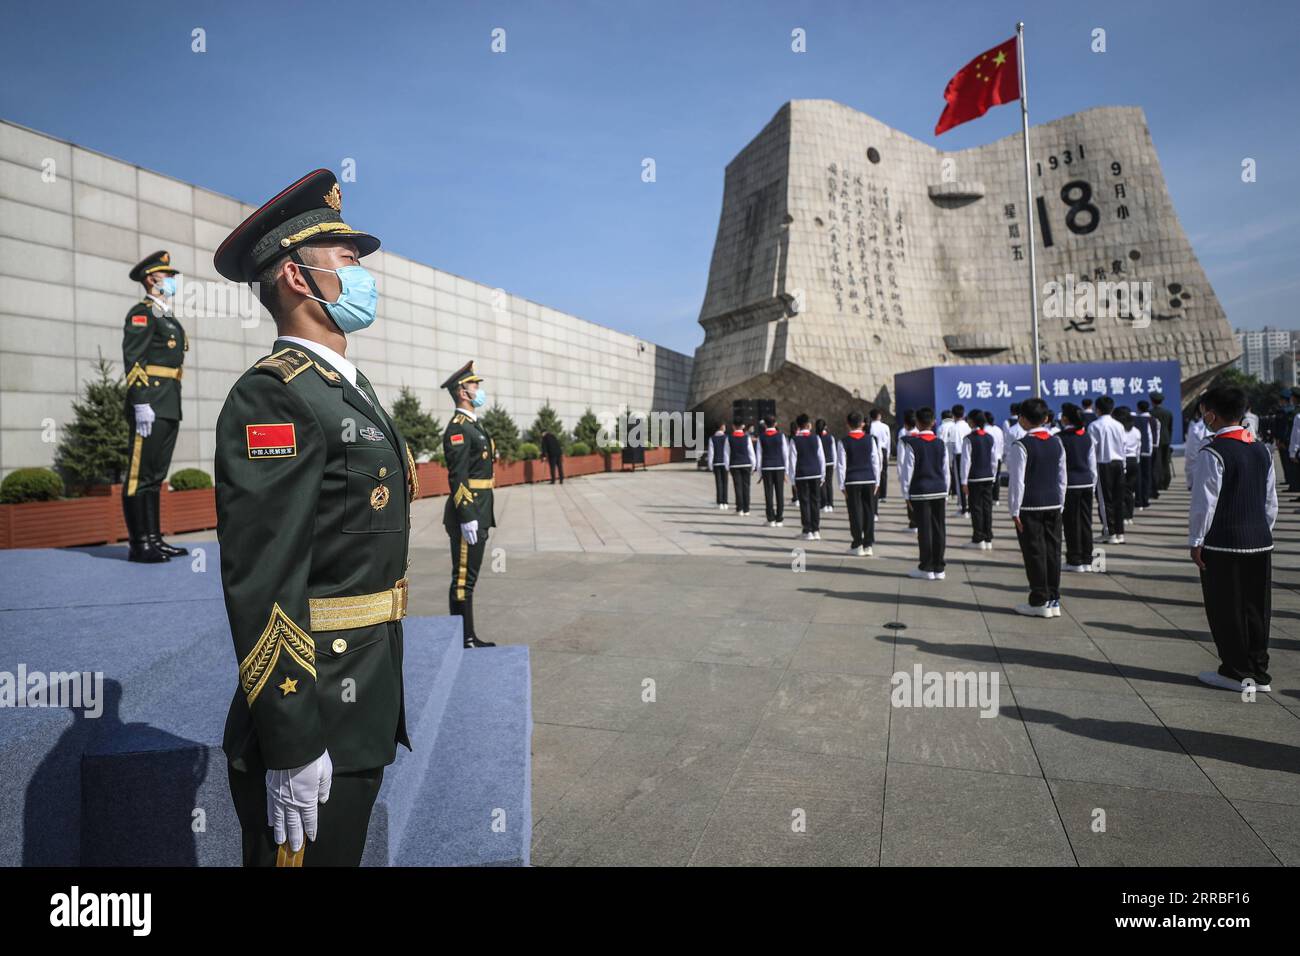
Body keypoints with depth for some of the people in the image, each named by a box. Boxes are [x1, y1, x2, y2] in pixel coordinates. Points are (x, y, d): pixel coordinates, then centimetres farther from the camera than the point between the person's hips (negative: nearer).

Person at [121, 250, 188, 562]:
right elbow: (132, 360, -13)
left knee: (156, 475, 9)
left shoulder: (168, 318, 24)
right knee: (141, 473, -8)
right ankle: (138, 544, -6)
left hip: (169, 407, 9)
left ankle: (154, 539, 13)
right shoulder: (142, 313, -3)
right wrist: (141, 403, -21)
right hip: (150, 405, -9)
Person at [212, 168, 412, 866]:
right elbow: (262, 582, -23)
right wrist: (290, 747, -22)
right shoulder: (272, 397, -17)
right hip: (311, 722, -9)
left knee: (343, 854, 22)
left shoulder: (350, 390, 13)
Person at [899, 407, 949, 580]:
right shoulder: (941, 444, 6)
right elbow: (946, 471, 10)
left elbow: (906, 469, -8)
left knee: (924, 530, 1)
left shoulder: (910, 443, -7)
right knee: (938, 529, 7)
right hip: (939, 491, 4)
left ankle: (926, 569, 7)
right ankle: (938, 568, 13)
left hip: (920, 492, -4)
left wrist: (906, 494, 0)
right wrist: (945, 494, 17)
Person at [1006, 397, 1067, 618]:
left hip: (1029, 507, -6)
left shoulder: (1021, 446, -13)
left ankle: (1040, 602, 7)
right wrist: (1060, 504, 18)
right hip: (1053, 504, 6)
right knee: (1053, 551, 10)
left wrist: (1015, 511, -8)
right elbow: (1062, 478, 11)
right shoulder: (1057, 443, 7)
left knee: (1034, 553, 1)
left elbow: (1017, 481, -13)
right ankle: (1054, 600, 17)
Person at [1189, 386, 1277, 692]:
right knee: (1257, 608, 14)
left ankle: (1236, 673, 13)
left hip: (1222, 545, -7)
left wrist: (1196, 541, -8)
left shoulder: (1212, 453, -15)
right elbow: (1271, 501, 13)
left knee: (1226, 609, 4)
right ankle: (1259, 672, 23)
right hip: (1260, 542, 7)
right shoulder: (1261, 450, 8)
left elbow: (1204, 503, -15)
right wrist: (1263, 531, 22)